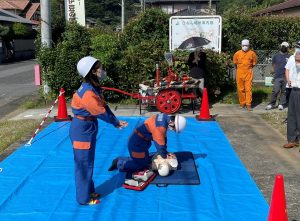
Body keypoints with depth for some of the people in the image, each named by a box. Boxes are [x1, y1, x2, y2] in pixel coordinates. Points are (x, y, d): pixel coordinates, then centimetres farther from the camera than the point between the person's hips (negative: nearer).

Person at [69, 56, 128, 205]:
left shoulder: (94, 87, 4)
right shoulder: (87, 92, -27)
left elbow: (104, 106, 6)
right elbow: (101, 112, -21)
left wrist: (116, 121, -3)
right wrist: (116, 123, -7)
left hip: (88, 128, 10)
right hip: (82, 130, -10)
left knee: (88, 162, 20)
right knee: (84, 164, 3)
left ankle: (89, 191, 35)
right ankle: (84, 198, 16)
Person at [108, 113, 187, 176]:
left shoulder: (165, 118, -2)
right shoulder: (160, 126, -32)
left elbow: (162, 138, 9)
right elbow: (160, 144, -21)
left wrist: (164, 152, 12)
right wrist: (164, 157, -4)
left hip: (142, 140, 10)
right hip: (137, 142, -10)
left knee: (146, 160, 18)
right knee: (142, 165, -2)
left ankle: (120, 160, 24)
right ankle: (119, 164, 7)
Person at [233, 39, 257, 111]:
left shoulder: (252, 53, 0)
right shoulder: (237, 53, 2)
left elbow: (254, 63, 12)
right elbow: (235, 63, 16)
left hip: (248, 73, -1)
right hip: (239, 73, 1)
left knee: (248, 88, -6)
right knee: (240, 89, 3)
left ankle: (248, 104, -5)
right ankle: (242, 103, 14)